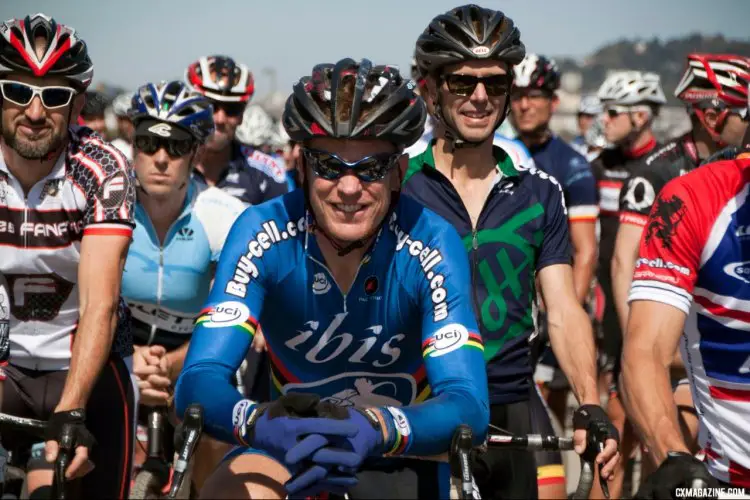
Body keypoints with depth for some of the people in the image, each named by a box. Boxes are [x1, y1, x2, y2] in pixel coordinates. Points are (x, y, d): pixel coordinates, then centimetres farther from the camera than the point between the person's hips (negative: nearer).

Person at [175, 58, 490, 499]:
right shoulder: (263, 234, -21)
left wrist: (378, 429, -51)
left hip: (401, 453, 0)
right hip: (293, 436, 0)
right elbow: (199, 379, -27)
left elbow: (467, 404, -30)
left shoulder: (432, 245, -23)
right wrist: (259, 424, -50)